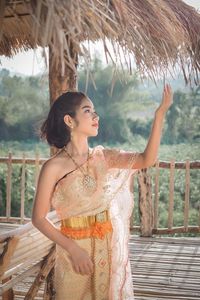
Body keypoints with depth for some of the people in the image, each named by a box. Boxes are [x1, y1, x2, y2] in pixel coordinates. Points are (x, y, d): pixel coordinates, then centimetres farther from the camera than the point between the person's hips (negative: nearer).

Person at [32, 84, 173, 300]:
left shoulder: (102, 157, 0)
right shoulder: (54, 167, -12)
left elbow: (146, 160, -13)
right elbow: (38, 219, -9)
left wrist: (160, 114, -19)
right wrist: (73, 249, -16)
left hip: (110, 249, 4)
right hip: (75, 253, -4)